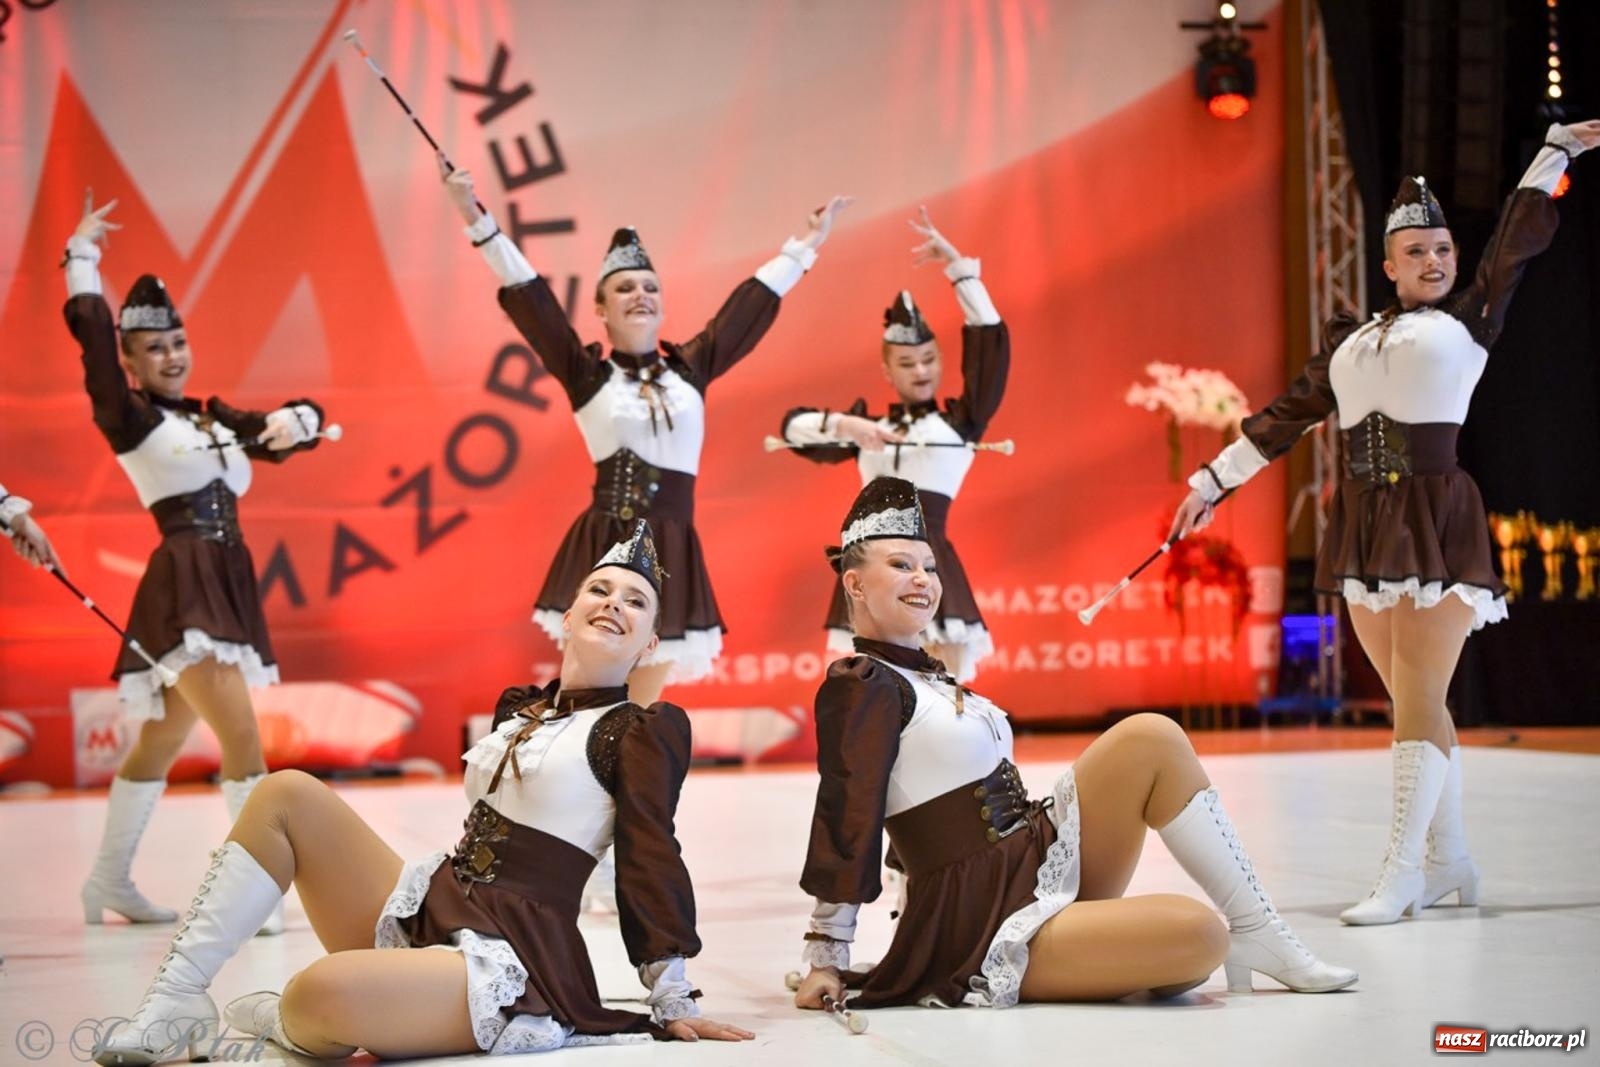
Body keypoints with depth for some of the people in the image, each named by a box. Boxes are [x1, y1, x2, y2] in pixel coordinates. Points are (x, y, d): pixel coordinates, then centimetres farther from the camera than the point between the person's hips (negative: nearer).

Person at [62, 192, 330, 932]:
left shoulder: (215, 418, 15)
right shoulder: (128, 418, -3)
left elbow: (302, 424, 13)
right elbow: (92, 334, -12)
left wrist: (292, 420, -10)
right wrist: (83, 256, -3)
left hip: (226, 585, 7)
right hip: (183, 586, -7)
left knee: (161, 744, 15)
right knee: (242, 740, -16)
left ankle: (109, 882, 26)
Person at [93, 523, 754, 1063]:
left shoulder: (645, 731, -3)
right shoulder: (518, 710, 17)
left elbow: (650, 863, -7)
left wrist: (673, 1004, -8)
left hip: (510, 962, -8)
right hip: (425, 908, 8)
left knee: (324, 990, -35)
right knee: (288, 795, -4)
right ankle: (175, 1005, -5)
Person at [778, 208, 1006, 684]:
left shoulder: (961, 420, 6)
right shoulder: (868, 425, 13)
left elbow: (991, 340, -1)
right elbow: (792, 426, 6)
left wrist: (958, 265, -3)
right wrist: (844, 425, -13)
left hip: (930, 561, -3)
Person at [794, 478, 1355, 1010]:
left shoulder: (925, 676, 17)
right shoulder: (861, 687, -11)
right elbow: (846, 821, -15)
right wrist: (825, 960, -17)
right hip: (985, 931, -10)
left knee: (1151, 738, -5)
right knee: (1199, 935, -29)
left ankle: (1258, 933, -4)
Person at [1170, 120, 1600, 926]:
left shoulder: (1468, 319, 6)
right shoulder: (1350, 341, 16)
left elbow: (1518, 238, 4)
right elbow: (1285, 418, 19)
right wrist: (1212, 481, 18)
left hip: (1437, 523, -4)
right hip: (1364, 528, 4)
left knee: (1417, 697, -11)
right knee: (1414, 701, 8)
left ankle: (1399, 879, -15)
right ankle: (1449, 862, 18)